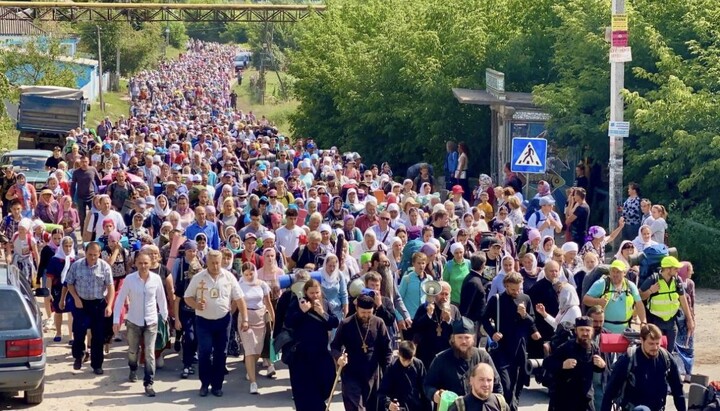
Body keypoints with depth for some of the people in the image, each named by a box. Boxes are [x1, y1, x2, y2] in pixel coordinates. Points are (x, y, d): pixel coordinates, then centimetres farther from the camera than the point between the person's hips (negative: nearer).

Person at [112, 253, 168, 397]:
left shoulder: (156, 278, -10)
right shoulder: (129, 279, -13)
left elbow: (161, 298, 2)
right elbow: (120, 299, -7)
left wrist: (165, 317, 6)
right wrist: (116, 320, -8)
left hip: (151, 321, 0)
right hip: (133, 321, 0)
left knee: (150, 353, -6)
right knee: (133, 350, 19)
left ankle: (148, 383, -1)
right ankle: (133, 370, 48)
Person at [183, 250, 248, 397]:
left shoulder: (229, 277, -2)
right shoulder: (198, 278, -5)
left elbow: (239, 299, 1)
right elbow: (187, 297, 1)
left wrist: (244, 319, -5)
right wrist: (196, 305, -21)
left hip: (223, 320, 1)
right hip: (203, 321, -1)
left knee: (220, 353, 6)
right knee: (204, 352, -4)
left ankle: (217, 385, 16)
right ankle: (204, 384, 9)